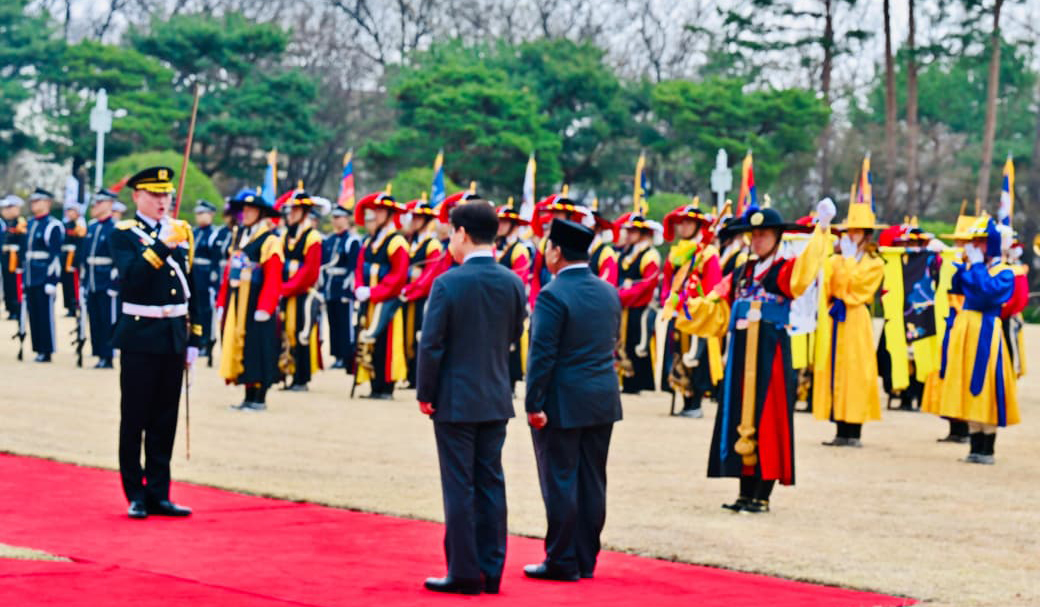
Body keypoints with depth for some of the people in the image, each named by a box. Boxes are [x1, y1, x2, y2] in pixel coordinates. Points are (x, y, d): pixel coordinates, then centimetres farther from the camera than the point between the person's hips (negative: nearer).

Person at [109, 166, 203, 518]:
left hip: (174, 338, 5)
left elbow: (190, 288, 12)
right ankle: (135, 496, 10)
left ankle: (158, 494, 15)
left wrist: (194, 340, 9)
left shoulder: (181, 232, 11)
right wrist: (162, 246, -26)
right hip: (140, 337, -5)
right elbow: (131, 276, -21)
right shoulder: (123, 235, -3)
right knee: (134, 419, 2)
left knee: (165, 421, 8)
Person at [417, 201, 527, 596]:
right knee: (490, 483, 10)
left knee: (459, 486, 1)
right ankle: (491, 571, 14)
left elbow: (431, 345, -14)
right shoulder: (513, 283, 1)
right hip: (497, 399, 5)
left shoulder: (448, 283, -15)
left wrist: (424, 394, -4)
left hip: (455, 399, -5)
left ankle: (464, 573, 4)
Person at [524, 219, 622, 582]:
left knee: (560, 483, 0)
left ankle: (563, 563, 5)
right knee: (592, 482, 11)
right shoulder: (609, 293, 8)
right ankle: (586, 560, 17)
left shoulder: (553, 295, -15)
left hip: (563, 403, -7)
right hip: (604, 402, 7)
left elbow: (542, 355, -17)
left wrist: (533, 404, -14)